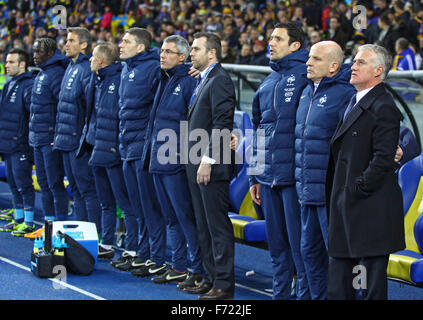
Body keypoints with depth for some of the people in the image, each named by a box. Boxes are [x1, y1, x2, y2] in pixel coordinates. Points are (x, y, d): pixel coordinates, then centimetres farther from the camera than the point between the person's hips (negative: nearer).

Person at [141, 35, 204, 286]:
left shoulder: (189, 82, -11)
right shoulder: (164, 81, 15)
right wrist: (150, 149, 18)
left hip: (176, 162, -9)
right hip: (158, 161, 9)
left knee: (186, 217, -5)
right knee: (172, 218, 14)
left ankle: (199, 270, 0)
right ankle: (179, 267, 22)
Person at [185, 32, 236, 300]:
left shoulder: (220, 80, -13)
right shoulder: (203, 81, 17)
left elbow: (222, 124, -20)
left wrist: (208, 160, -21)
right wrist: (196, 162, 16)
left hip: (213, 167, -10)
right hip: (198, 166, 10)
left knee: (219, 226, -5)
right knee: (204, 226, 14)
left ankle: (224, 284, -1)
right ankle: (211, 278, 21)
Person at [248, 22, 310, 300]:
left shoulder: (305, 75, -7)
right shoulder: (269, 82, 17)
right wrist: (255, 176, 20)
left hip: (293, 174, -7)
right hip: (268, 177, 7)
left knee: (298, 243, -4)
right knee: (276, 244, 13)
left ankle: (306, 294, 3)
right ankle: (281, 293, 22)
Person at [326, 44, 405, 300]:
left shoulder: (383, 108, -14)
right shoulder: (354, 102, 16)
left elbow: (384, 159, -21)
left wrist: (357, 189, -17)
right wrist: (334, 195, 12)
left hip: (371, 209, -10)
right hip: (345, 205, 10)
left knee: (373, 284, -1)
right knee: (339, 283, 13)